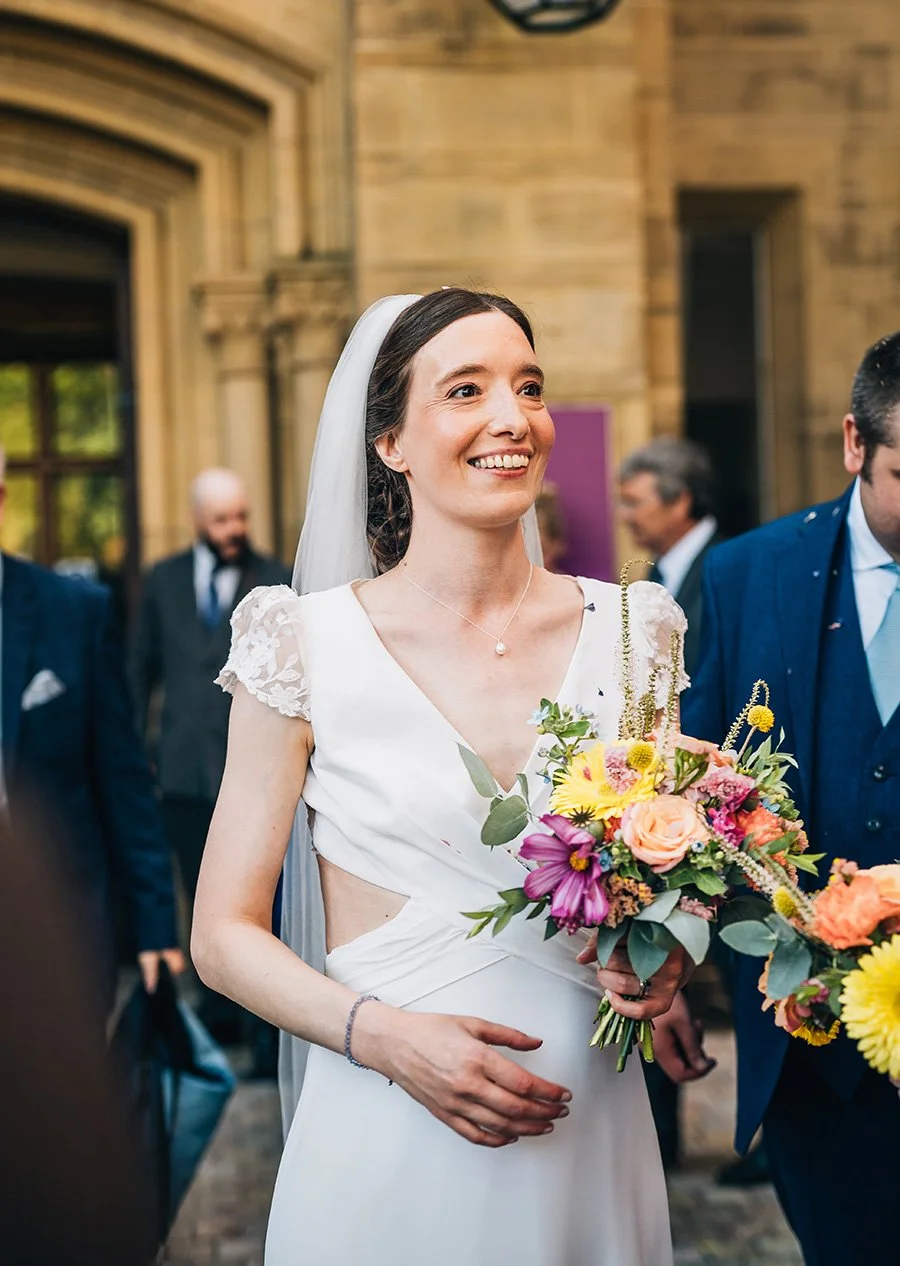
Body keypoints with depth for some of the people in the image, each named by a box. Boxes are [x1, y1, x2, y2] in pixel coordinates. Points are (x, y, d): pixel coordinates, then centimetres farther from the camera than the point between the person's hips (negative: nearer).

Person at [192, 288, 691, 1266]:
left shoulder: (626, 630, 1)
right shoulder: (309, 645, -7)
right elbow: (224, 934, -4)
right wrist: (382, 1035, -19)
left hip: (587, 1139, 3)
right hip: (387, 1141, -3)